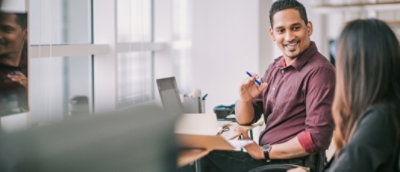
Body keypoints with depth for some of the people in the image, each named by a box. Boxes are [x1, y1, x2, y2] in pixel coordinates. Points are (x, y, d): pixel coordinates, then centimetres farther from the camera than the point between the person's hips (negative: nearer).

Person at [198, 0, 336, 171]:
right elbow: (245, 120, 12)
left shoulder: (319, 71, -15)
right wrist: (245, 99, -11)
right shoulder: (276, 67, 11)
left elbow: (317, 138, -22)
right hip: (267, 156, 7)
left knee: (210, 158, -13)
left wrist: (264, 152, -16)